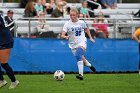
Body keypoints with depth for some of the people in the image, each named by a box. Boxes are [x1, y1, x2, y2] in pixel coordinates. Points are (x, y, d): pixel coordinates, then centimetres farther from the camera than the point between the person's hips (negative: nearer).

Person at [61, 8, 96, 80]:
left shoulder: (81, 22, -1)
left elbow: (86, 29, 21)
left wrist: (90, 37, 18)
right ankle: (89, 65, 42)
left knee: (78, 55, -29)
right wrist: (65, 36, -36)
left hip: (82, 42, -2)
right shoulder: (67, 24, -7)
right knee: (82, 59, 7)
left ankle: (81, 74, -33)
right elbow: (62, 35, -14)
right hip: (73, 44, 2)